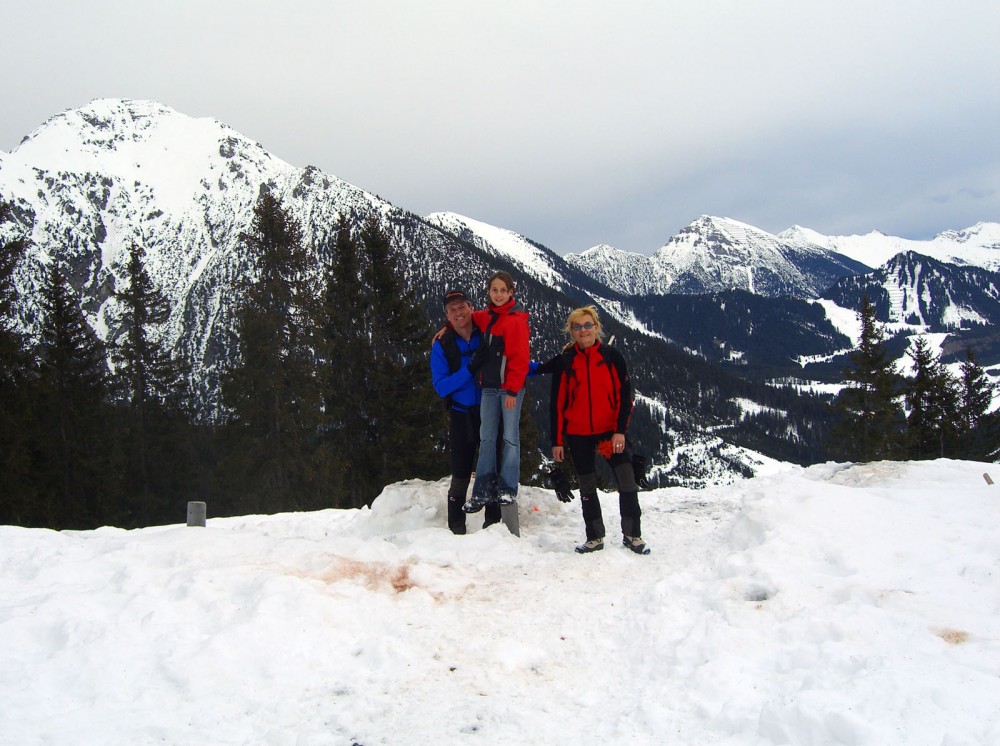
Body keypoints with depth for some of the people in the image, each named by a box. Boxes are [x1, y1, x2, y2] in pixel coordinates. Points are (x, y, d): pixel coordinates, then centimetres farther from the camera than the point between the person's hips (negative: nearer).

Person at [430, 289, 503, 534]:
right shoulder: (441, 345, -4)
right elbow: (441, 387, -10)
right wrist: (470, 369, -20)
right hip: (461, 417, -1)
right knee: (461, 475, 1)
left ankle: (493, 523, 19)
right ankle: (456, 528, 12)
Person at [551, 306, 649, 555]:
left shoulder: (611, 356, 0)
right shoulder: (566, 361, 2)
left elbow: (624, 394, -2)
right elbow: (558, 403, 3)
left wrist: (620, 430, -11)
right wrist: (557, 440, 0)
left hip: (610, 431, -1)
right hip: (578, 435, 1)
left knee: (627, 483, -6)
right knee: (587, 487, 10)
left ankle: (632, 535, 9)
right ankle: (595, 537, 22)